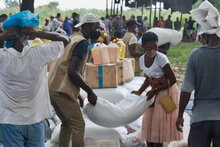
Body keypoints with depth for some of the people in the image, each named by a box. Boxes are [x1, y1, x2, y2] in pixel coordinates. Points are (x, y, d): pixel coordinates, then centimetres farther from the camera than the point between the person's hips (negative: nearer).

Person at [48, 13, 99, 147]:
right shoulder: (82, 42, -11)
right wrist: (90, 92, -12)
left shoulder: (73, 38, 18)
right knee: (78, 126, -4)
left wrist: (77, 93, 24)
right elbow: (72, 72, -20)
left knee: (67, 124, 19)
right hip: (63, 90, -9)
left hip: (54, 87, 9)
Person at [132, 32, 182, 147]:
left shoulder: (161, 58, -21)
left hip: (166, 90, -7)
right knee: (149, 121, 7)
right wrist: (139, 92, 5)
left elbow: (172, 80, -19)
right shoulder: (142, 59, -1)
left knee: (159, 122, -4)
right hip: (155, 91, 7)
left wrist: (155, 90, -20)